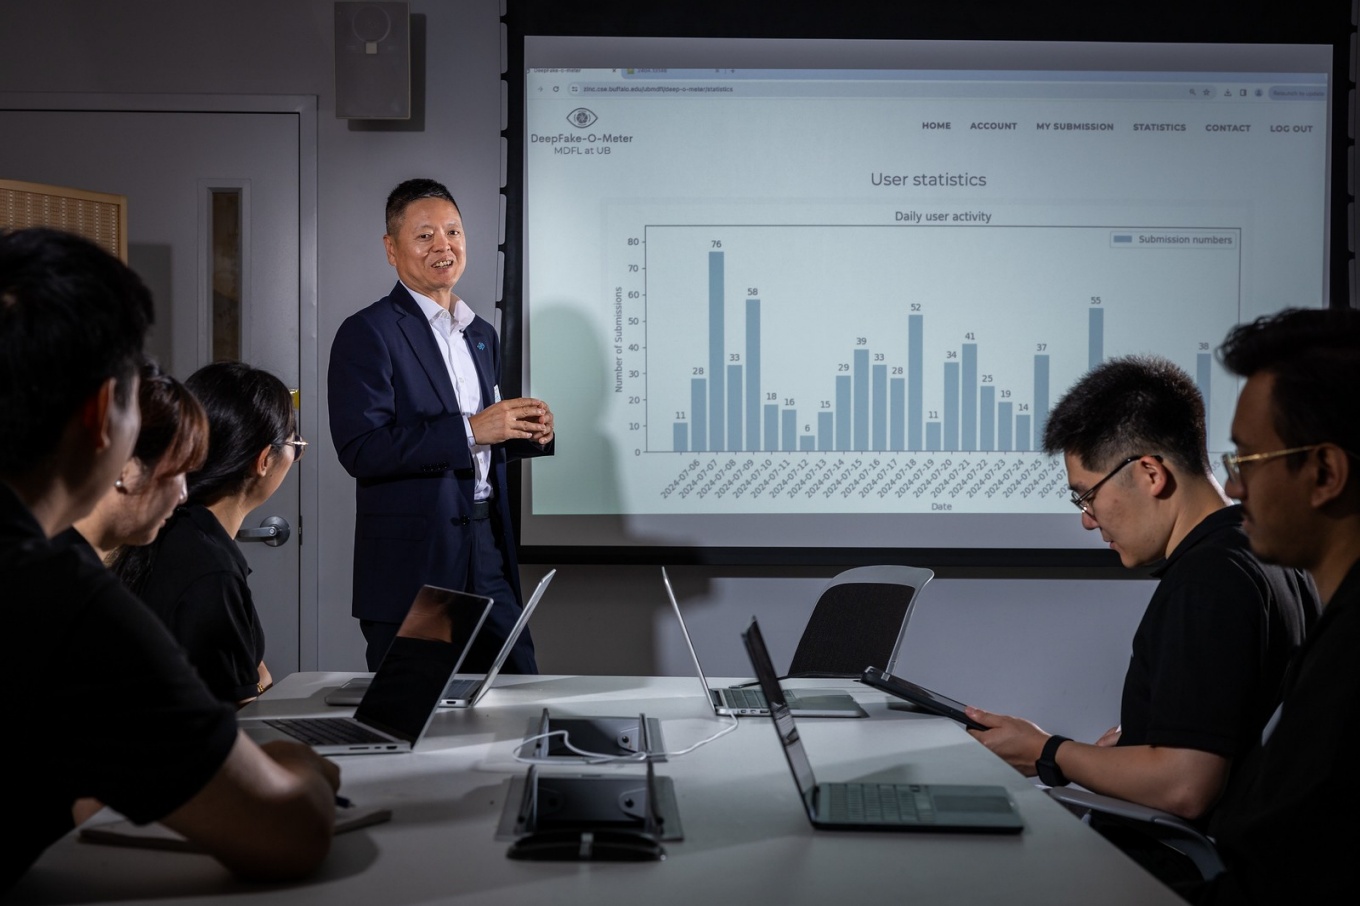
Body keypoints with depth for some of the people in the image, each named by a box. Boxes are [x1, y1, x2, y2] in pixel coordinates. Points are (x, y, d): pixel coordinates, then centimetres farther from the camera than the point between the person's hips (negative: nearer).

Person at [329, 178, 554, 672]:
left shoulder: (482, 334, 16)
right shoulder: (367, 334, -7)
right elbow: (361, 450, -19)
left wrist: (528, 434, 1)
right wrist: (470, 429, -22)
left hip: (488, 554, 6)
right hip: (412, 564, -6)